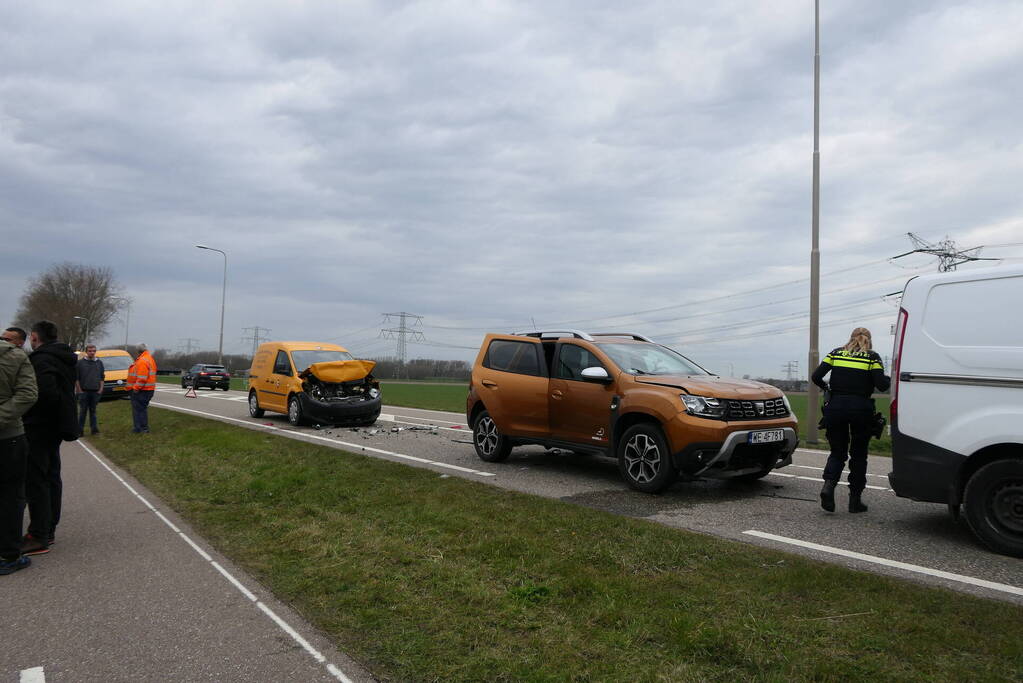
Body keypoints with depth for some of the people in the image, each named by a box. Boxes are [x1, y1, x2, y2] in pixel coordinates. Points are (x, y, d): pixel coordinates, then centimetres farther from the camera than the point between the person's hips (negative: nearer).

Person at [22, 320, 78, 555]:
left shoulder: (41, 360, -19)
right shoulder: (64, 358, 12)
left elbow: (47, 393, -31)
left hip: (39, 428, -10)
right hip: (55, 427, 10)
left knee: (35, 481, -4)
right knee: (51, 476, 16)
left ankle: (39, 538, 1)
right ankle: (48, 529, 25)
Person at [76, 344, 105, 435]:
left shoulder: (99, 363, 11)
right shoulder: (80, 362, 1)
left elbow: (102, 378, 14)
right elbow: (76, 378, 0)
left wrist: (101, 389, 5)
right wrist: (79, 390, -5)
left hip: (95, 391, 2)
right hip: (84, 391, -2)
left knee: (93, 411, 7)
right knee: (82, 411, 0)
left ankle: (94, 428, 9)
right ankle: (80, 430, 5)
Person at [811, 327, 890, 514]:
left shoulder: (836, 353, 9)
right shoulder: (872, 357, 3)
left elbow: (816, 376, 2)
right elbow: (881, 385, -5)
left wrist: (826, 388, 21)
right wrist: (889, 379, 16)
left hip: (836, 407, 2)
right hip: (860, 408, -2)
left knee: (837, 451, 13)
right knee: (858, 454, 13)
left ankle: (828, 485, -13)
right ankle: (855, 500, 15)